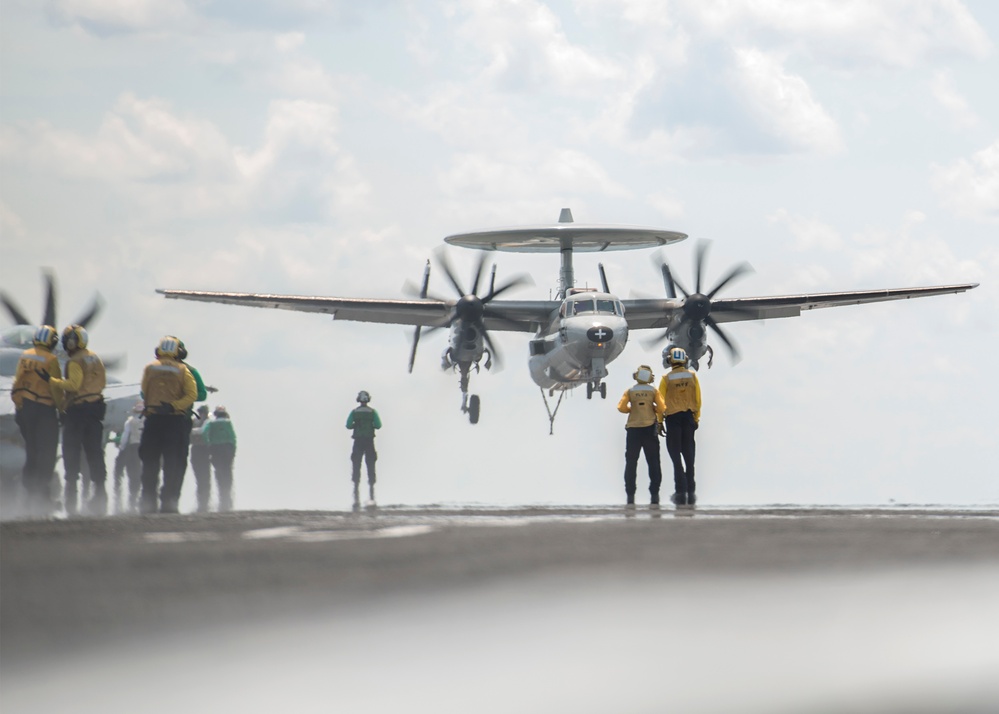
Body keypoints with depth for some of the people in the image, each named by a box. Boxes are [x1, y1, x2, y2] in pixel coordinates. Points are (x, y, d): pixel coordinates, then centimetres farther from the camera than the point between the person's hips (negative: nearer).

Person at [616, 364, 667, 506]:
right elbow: (661, 408, -8)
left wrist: (631, 409, 10)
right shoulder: (653, 391, 0)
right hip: (650, 429, 0)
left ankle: (630, 495, 1)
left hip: (633, 430, 0)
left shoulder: (630, 392, 1)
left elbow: (621, 407, -10)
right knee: (653, 463, 6)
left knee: (631, 463, 6)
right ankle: (654, 495, 0)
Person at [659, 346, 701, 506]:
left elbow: (661, 401, -5)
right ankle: (691, 492, 11)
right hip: (689, 416, 3)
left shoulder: (666, 379, -7)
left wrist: (659, 421, 2)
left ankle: (681, 491, -6)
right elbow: (698, 399, 3)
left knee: (675, 455, 2)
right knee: (689, 455, 10)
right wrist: (696, 418, 12)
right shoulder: (692, 376, 0)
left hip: (673, 417, -3)